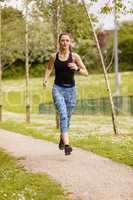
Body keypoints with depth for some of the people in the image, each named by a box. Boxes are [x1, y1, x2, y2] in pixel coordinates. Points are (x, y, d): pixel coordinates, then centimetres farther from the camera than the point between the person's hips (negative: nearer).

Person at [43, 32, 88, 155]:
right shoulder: (54, 56, 1)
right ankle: (66, 145, -29)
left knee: (67, 117, 13)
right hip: (58, 89, -1)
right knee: (63, 115, -21)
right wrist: (45, 79, 1)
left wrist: (77, 68, -22)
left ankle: (62, 139, 41)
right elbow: (49, 69, 20)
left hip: (70, 90, 1)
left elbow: (86, 73, -2)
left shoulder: (75, 56, -3)